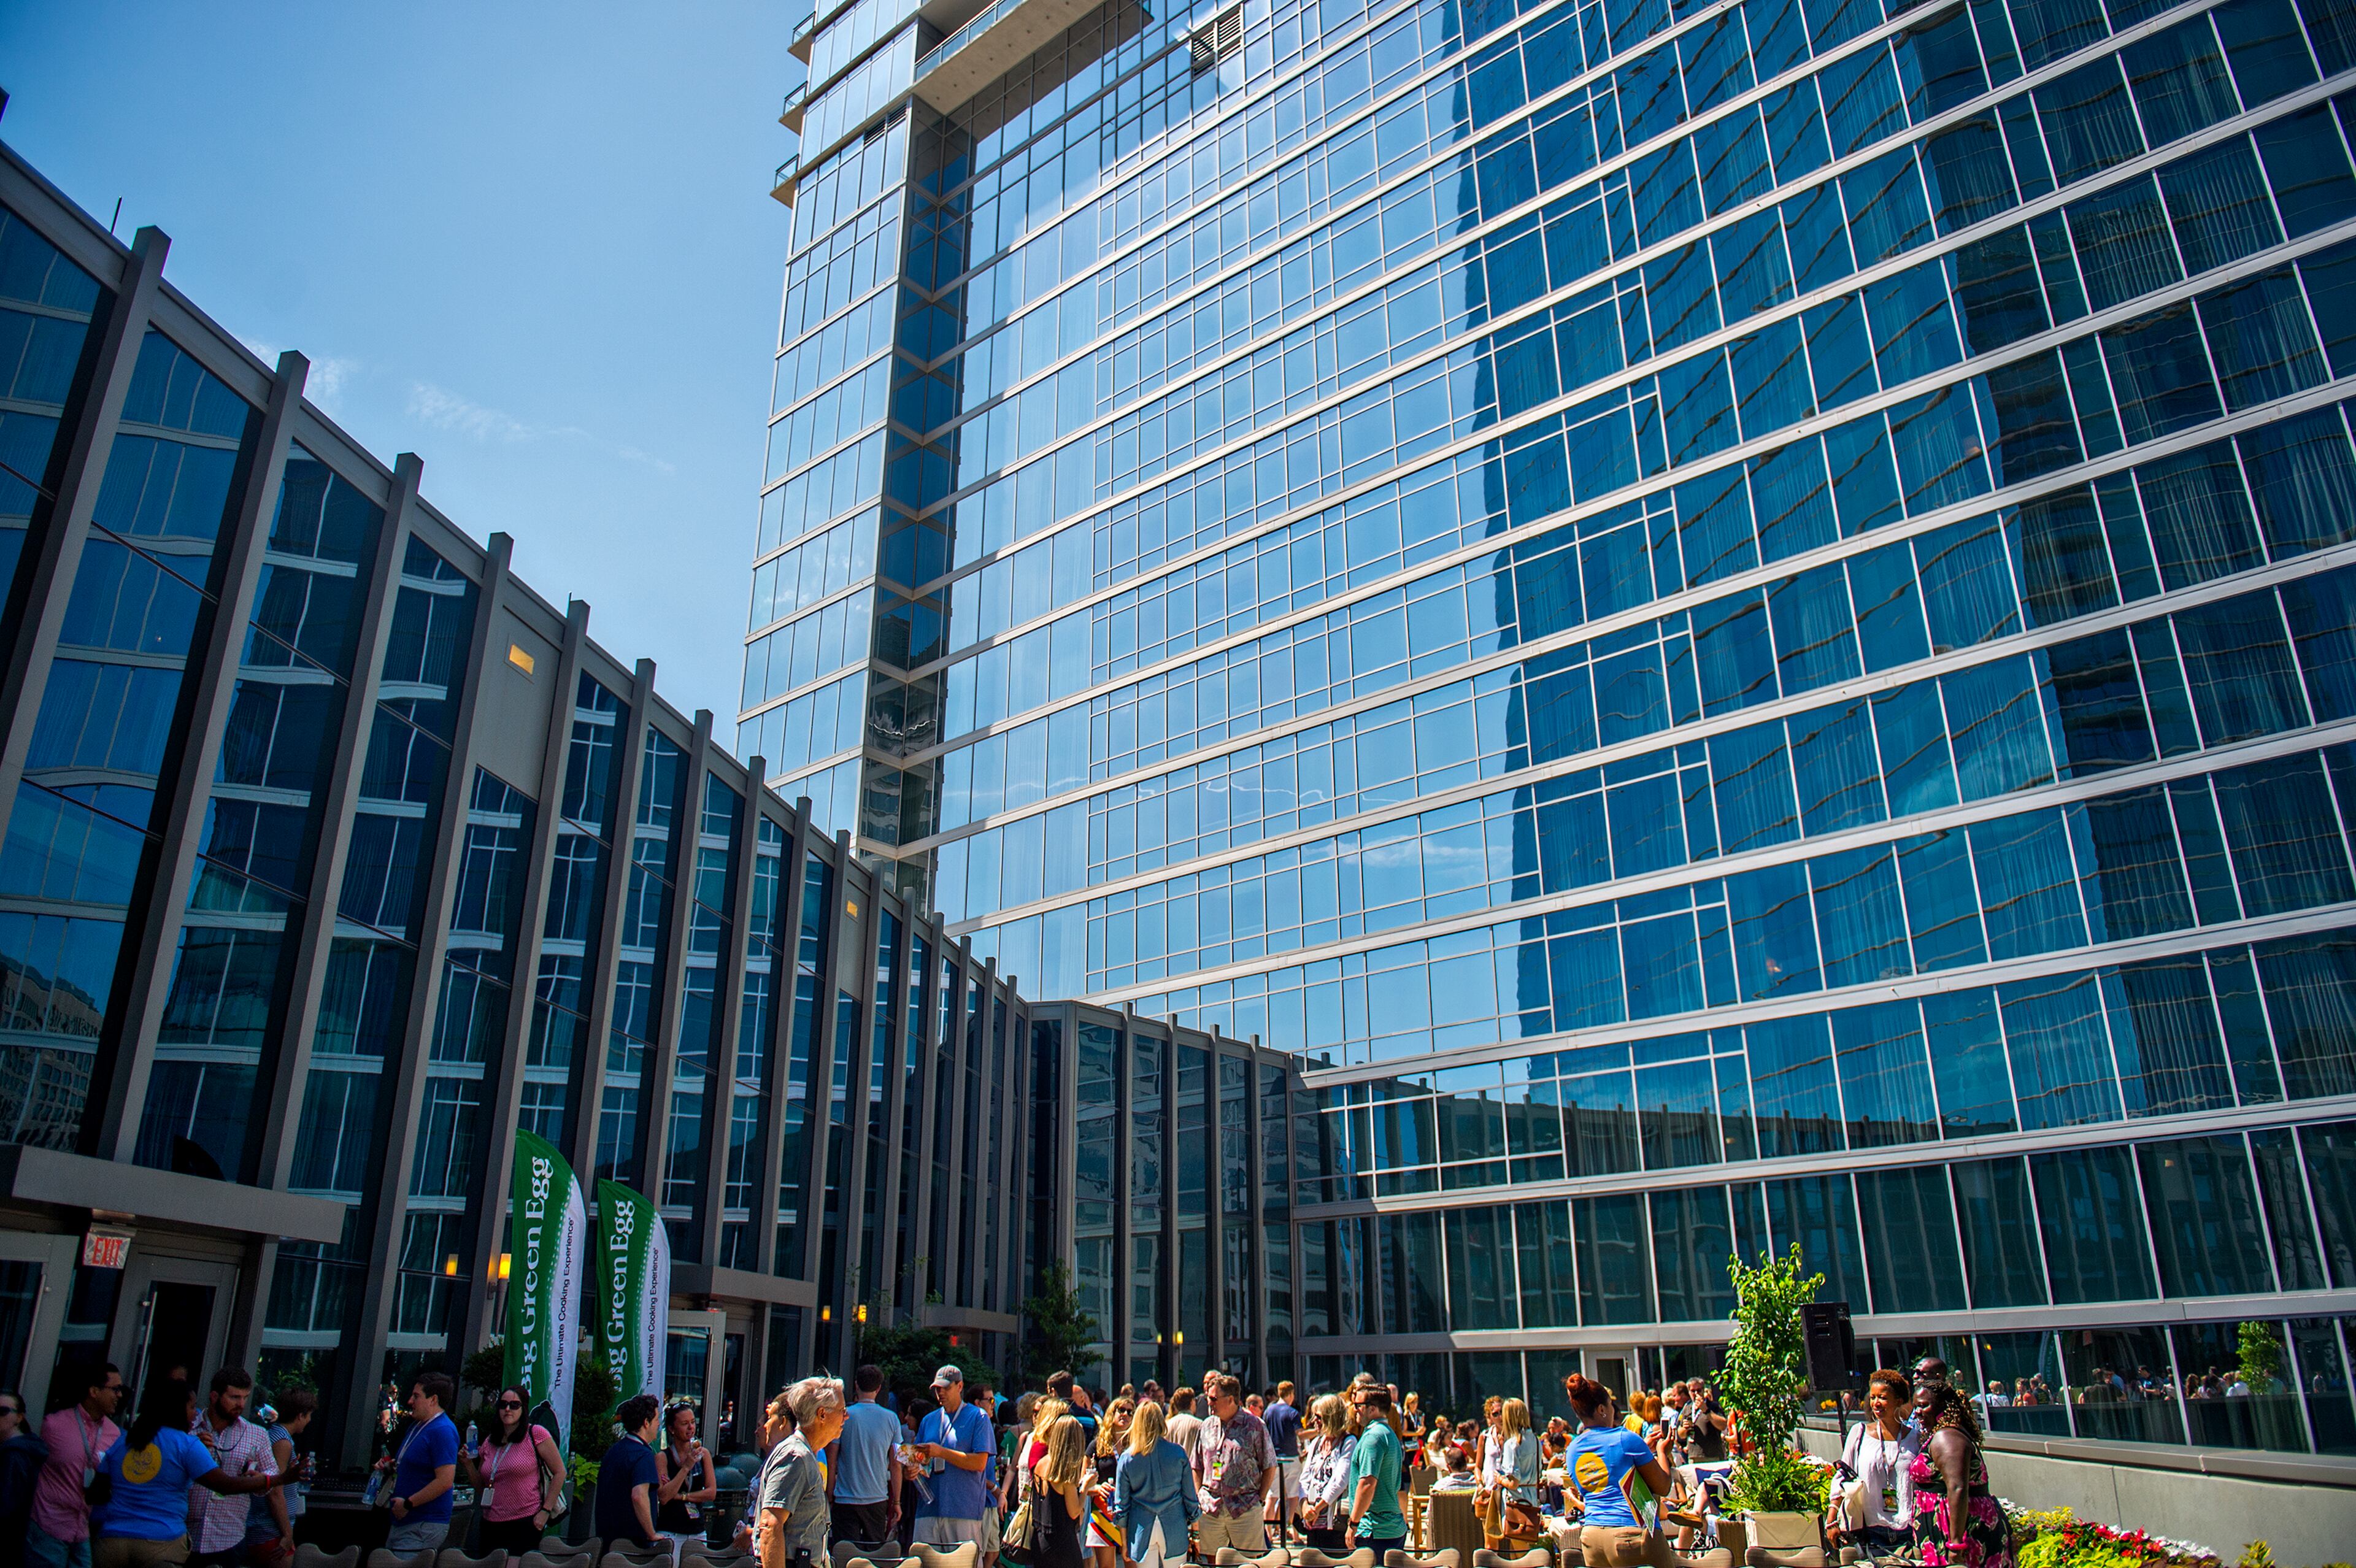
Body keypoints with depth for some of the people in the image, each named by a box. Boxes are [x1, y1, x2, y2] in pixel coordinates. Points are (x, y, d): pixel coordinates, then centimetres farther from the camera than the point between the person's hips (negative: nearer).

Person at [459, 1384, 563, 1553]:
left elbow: (559, 1473, -4)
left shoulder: (536, 1434, -6)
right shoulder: (489, 1442, 11)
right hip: (491, 1525, 5)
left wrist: (546, 1511, -9)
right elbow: (482, 1488, 18)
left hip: (526, 1524, -5)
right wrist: (469, 1465, 2)